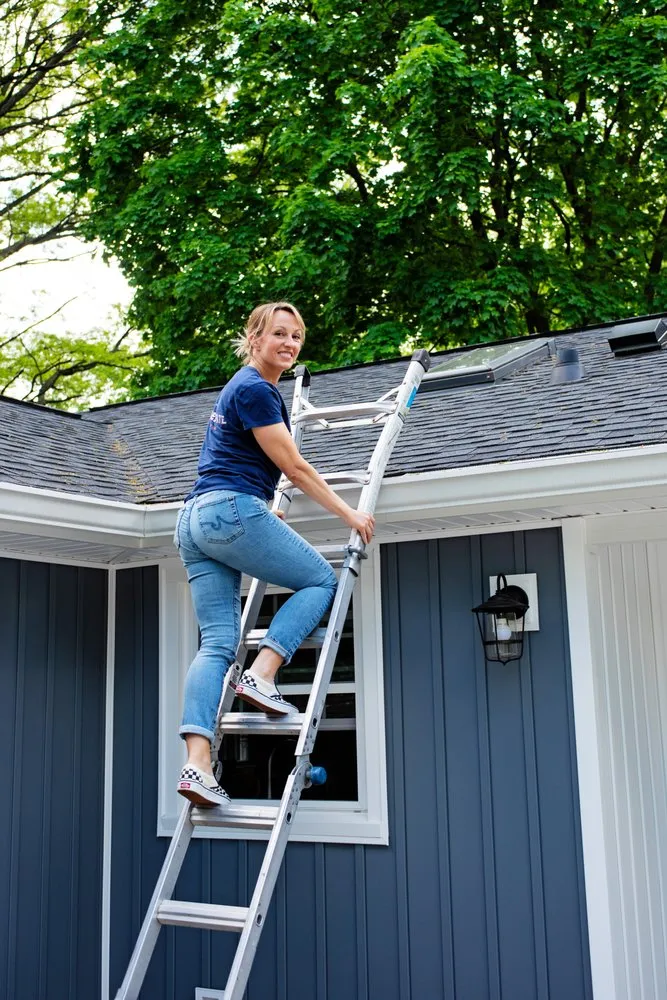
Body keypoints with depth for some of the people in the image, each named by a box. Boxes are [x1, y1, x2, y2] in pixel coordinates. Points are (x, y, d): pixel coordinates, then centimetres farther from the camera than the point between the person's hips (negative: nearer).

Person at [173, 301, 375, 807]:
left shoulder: (248, 387, 24)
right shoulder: (255, 389, -7)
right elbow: (294, 467, -8)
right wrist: (349, 514, -1)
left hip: (194, 521, 9)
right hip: (233, 511, -9)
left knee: (216, 643, 0)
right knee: (321, 580, 6)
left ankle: (197, 764, -10)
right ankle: (262, 674, -8)